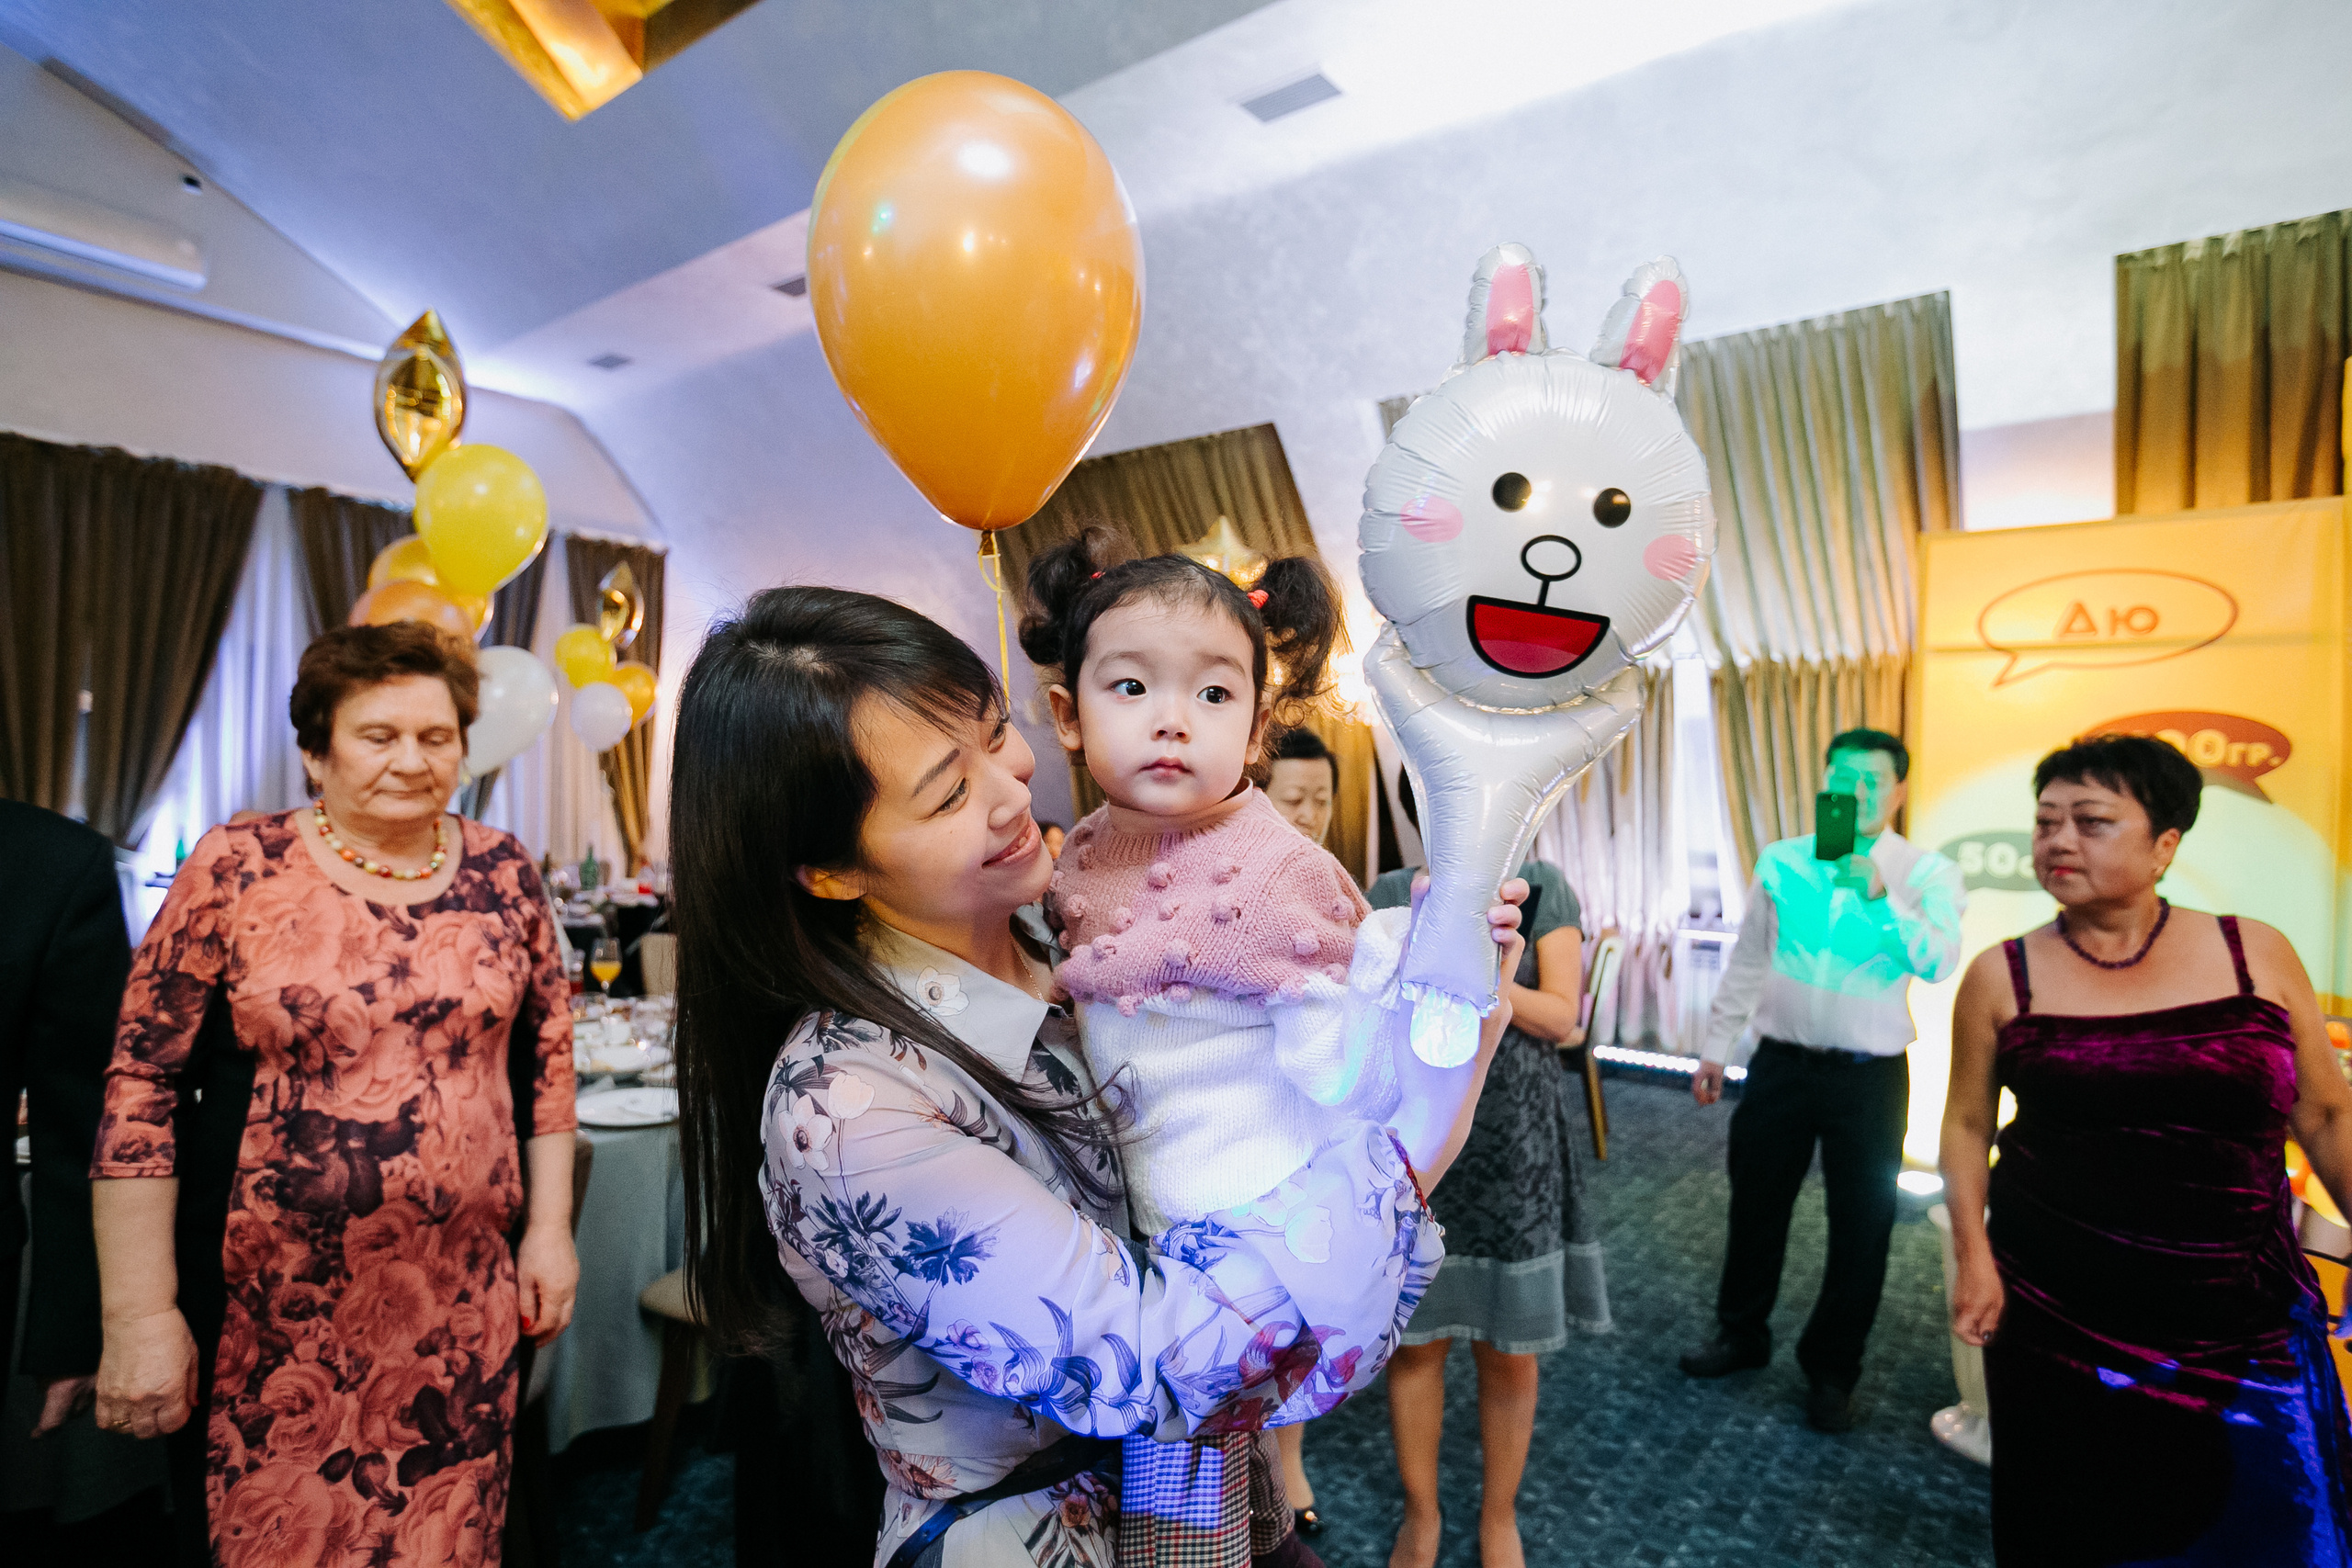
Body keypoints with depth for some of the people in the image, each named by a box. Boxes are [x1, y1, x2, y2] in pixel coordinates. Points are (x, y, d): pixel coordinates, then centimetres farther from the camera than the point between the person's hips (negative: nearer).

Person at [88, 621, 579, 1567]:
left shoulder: (502, 872, 0)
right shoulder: (235, 871, -7)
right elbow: (141, 1092, -6)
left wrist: (549, 1229, 4)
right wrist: (139, 1315, -7)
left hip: (464, 1302, 2)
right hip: (273, 1316, -2)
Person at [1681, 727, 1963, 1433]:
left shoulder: (1926, 874, -6)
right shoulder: (1781, 863, 0)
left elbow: (1939, 963, -23)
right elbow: (1747, 960, 6)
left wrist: (1882, 900, -35)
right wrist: (1716, 1046, 7)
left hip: (1870, 1077, -2)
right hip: (1781, 1063, 2)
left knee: (1861, 1227, 11)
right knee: (1754, 1205, 15)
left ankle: (1831, 1369, 33)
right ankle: (1741, 1332, 38)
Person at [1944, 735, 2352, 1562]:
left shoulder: (2258, 954, -2)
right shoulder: (2001, 975, -4)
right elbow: (1967, 1122, 2)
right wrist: (1972, 1255, -5)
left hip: (2245, 1330, 1)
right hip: (2056, 1321, 0)